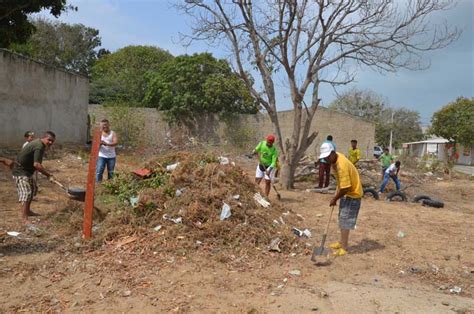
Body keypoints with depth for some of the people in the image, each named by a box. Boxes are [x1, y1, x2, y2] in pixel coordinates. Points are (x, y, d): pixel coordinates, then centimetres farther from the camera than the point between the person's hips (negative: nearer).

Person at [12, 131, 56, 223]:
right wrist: (48, 174, -24)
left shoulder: (38, 143, 8)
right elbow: (36, 164, -32)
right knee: (26, 193, -16)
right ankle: (24, 219, -19)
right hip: (20, 172, -11)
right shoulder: (39, 146, -23)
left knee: (33, 188, 21)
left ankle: (27, 211, 34)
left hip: (26, 171, 11)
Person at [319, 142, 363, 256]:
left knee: (345, 220, -7)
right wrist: (337, 190, 11)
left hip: (353, 193, -10)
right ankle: (342, 242, 30)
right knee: (342, 218, 17)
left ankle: (343, 248, 0)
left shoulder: (342, 166, -33)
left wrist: (334, 199, -17)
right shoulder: (336, 157, -4)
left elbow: (345, 188, -29)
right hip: (345, 192, 10)